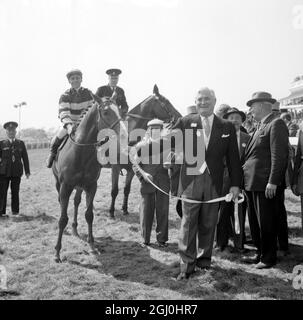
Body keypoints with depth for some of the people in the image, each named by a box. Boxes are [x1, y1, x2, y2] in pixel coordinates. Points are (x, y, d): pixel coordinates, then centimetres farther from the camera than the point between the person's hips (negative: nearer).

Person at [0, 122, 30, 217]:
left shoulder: (21, 143, 9)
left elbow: (25, 158, 9)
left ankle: (15, 211, 17)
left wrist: (27, 171, 7)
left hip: (16, 172, 1)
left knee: (15, 192, 6)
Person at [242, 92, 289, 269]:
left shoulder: (276, 124, -11)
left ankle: (269, 257, 19)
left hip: (266, 184, -9)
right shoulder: (261, 126, 17)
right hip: (253, 182, 9)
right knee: (255, 222, 17)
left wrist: (272, 182, -21)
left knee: (266, 223, 3)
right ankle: (260, 253, 32)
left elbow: (280, 155, -18)